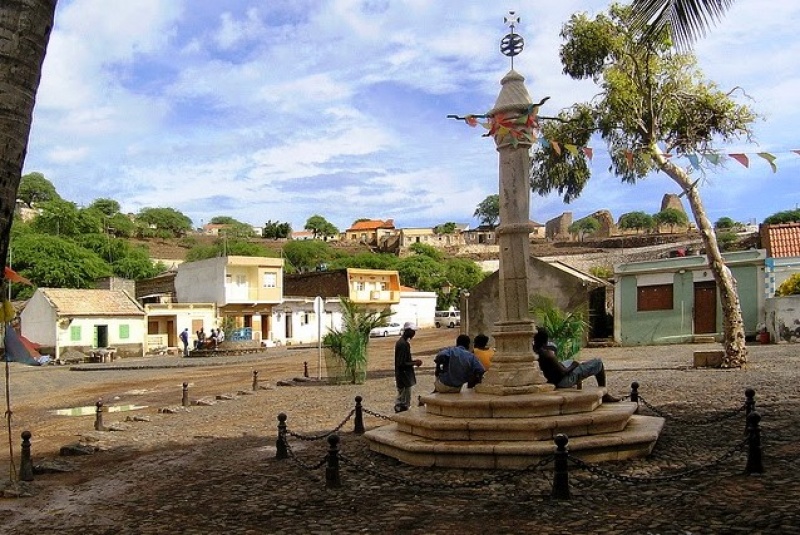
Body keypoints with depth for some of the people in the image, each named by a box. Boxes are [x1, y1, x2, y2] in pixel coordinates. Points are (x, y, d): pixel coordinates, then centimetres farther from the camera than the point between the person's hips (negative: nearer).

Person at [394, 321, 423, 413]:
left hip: (402, 374, 10)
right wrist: (415, 363, -15)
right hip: (404, 374, -10)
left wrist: (413, 361, 9)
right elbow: (402, 363, -24)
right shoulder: (403, 344, -22)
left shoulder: (401, 341, 10)